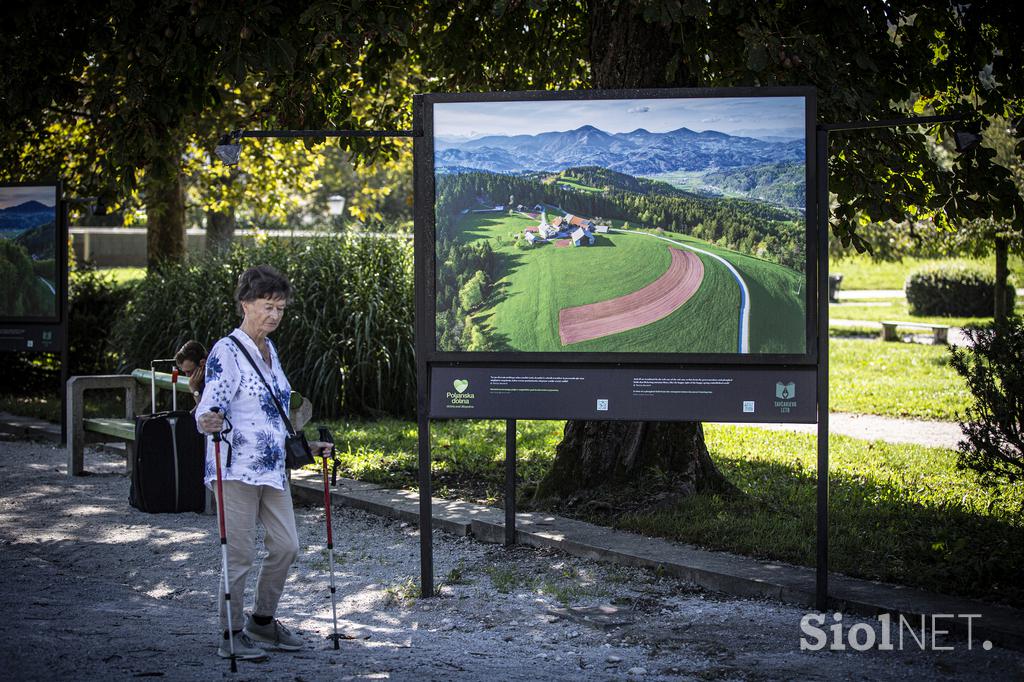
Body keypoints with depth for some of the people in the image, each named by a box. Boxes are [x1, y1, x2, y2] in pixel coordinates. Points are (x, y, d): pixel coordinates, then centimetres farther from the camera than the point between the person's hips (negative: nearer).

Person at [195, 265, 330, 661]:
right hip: (237, 469, -8)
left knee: (286, 546, 7)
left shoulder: (270, 350, 15)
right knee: (240, 554, -5)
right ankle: (231, 636, 7)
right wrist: (208, 422, -40)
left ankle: (262, 621, 24)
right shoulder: (226, 352, -11)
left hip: (272, 467, 8)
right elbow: (209, 409, -18)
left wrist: (306, 445, 24)